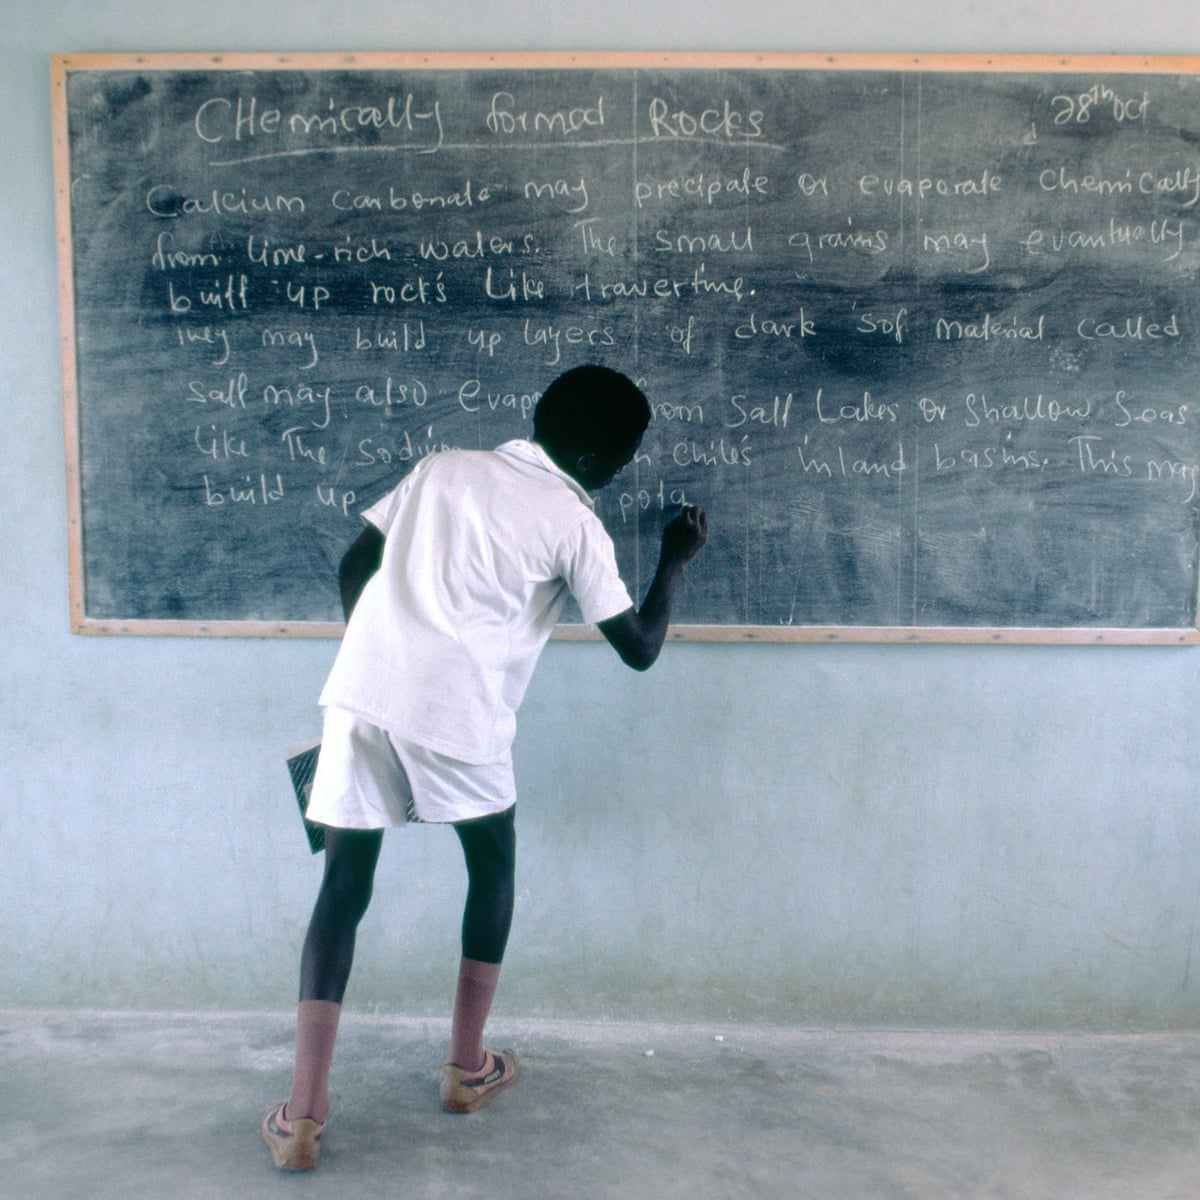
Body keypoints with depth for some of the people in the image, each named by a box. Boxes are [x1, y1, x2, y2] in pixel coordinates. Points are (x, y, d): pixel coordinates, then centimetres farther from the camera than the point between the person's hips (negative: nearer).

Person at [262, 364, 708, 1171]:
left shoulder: (443, 467, 17)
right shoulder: (575, 524, 4)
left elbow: (354, 570, 17)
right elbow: (640, 649, 8)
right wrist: (677, 562, 24)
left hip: (360, 694, 4)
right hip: (457, 717, -3)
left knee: (345, 887, 11)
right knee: (493, 866, 22)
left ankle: (303, 1115, 8)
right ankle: (467, 1068, 30)